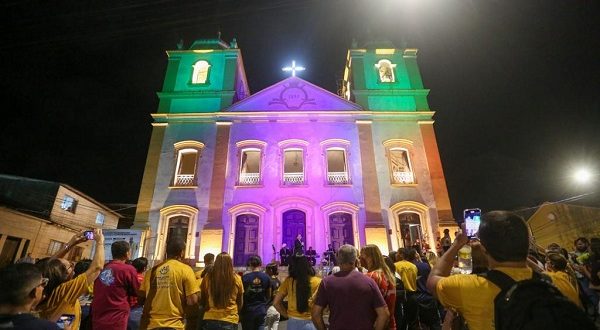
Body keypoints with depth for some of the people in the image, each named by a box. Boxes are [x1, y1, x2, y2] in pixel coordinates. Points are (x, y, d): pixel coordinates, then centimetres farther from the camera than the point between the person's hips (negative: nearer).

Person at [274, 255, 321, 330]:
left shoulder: (288, 281, -5)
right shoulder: (317, 281, -10)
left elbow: (276, 303, 0)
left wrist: (288, 315, 7)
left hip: (292, 323, 2)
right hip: (310, 323, -1)